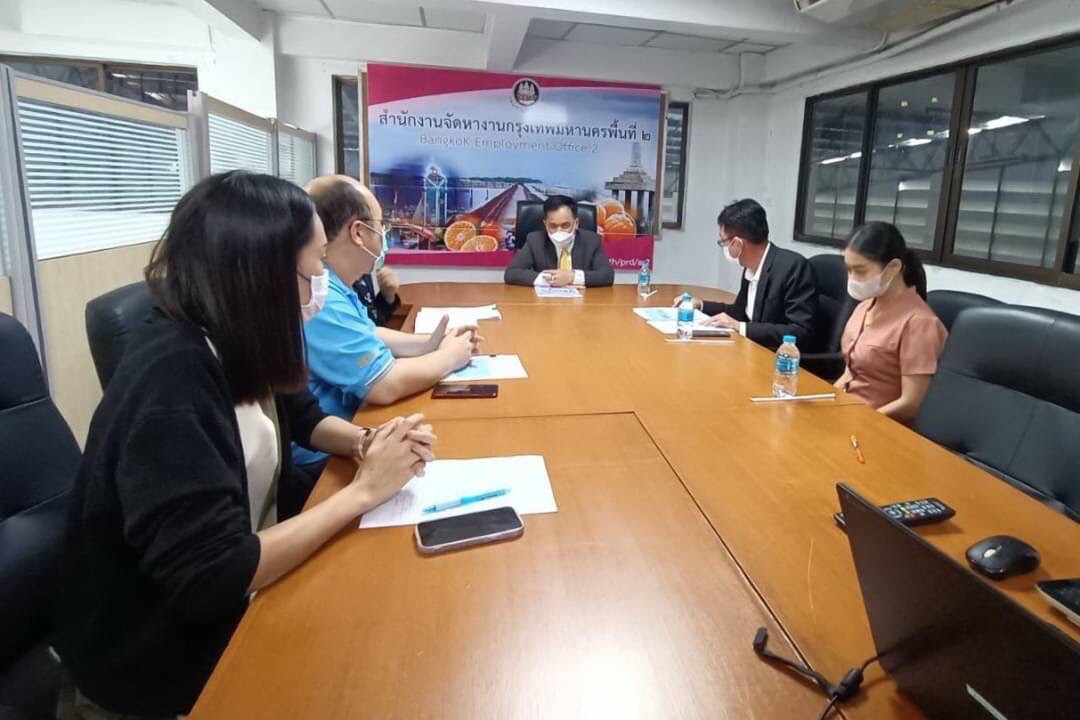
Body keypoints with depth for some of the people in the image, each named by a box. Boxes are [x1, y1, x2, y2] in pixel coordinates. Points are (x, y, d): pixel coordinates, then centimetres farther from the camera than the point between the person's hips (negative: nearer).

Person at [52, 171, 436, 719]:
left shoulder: (232, 343, -5)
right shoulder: (170, 381, -31)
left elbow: (302, 416, 10)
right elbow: (210, 578, -33)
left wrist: (369, 442, -11)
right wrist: (361, 491, -25)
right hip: (159, 660, -7)